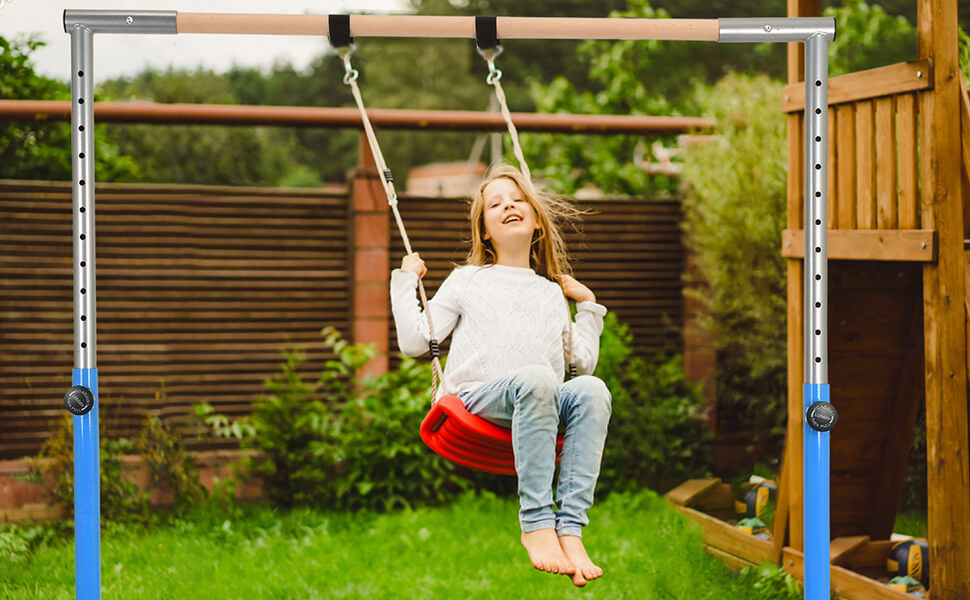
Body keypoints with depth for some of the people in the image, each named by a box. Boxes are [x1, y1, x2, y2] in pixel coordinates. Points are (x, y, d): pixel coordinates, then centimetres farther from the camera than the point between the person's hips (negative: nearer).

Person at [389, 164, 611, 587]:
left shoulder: (552, 294, 30)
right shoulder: (467, 281, 23)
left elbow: (584, 362, 24)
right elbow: (415, 341, 15)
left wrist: (588, 307, 30)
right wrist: (405, 281, 18)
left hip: (540, 408, 3)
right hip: (477, 397, -3)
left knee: (590, 390, -33)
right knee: (535, 378, -39)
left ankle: (570, 526, -40)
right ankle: (536, 522, -39)